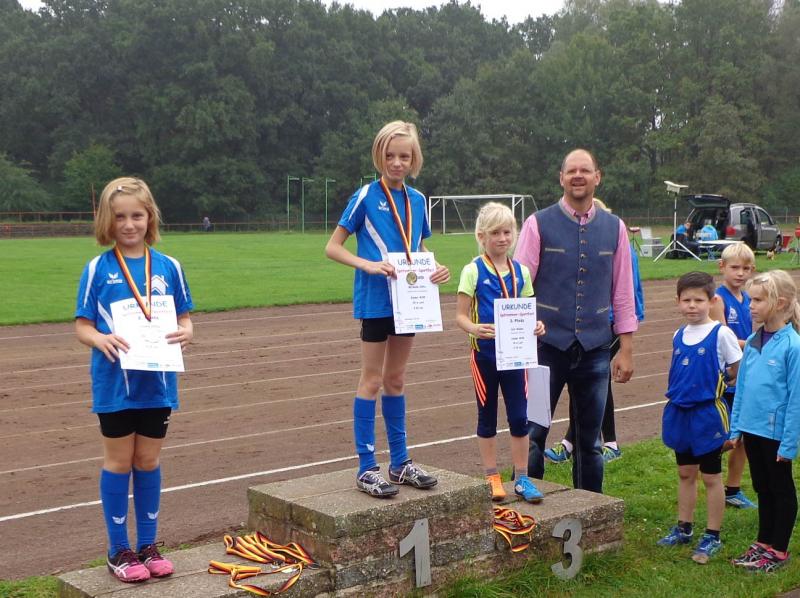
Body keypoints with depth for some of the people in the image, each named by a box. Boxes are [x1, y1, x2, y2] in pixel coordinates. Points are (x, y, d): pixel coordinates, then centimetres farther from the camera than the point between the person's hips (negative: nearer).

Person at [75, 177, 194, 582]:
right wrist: (100, 339, -25)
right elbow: (82, 326, -4)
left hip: (157, 381, 2)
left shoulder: (168, 267, 1)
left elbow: (184, 317, 7)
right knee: (119, 462, 9)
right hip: (114, 382, -2)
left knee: (148, 462, 12)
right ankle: (119, 550, 20)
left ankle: (147, 545, 25)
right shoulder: (98, 269, -5)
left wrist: (186, 333, -15)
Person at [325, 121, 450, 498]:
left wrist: (436, 268, -4)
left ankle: (400, 462, 23)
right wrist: (369, 265, -21)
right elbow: (332, 248, -6)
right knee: (372, 379, 1)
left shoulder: (417, 199, 7)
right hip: (376, 300, -5)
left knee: (395, 378, 14)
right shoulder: (366, 197, -7)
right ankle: (367, 468, 8)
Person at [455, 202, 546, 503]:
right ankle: (492, 478, 21)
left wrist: (536, 326, -11)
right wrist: (474, 328, -29)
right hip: (485, 354, -3)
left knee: (519, 417, 4)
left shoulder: (521, 271, 4)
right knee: (487, 418, 10)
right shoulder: (473, 271, -7)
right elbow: (460, 315, -8)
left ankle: (522, 478, 16)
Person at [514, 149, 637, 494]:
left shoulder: (614, 228, 7)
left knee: (589, 440, 13)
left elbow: (623, 293, 9)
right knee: (532, 433, 1)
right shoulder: (538, 225, -2)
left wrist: (626, 349, 7)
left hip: (594, 349, 3)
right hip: (547, 346, -3)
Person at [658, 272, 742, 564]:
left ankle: (712, 536, 14)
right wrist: (679, 395, 9)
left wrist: (716, 381, 2)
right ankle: (684, 529, 28)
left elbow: (739, 371, -5)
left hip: (708, 413, -6)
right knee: (685, 473, 16)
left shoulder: (721, 334, -12)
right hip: (679, 412, 6)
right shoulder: (678, 335, 6)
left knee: (711, 476, 4)